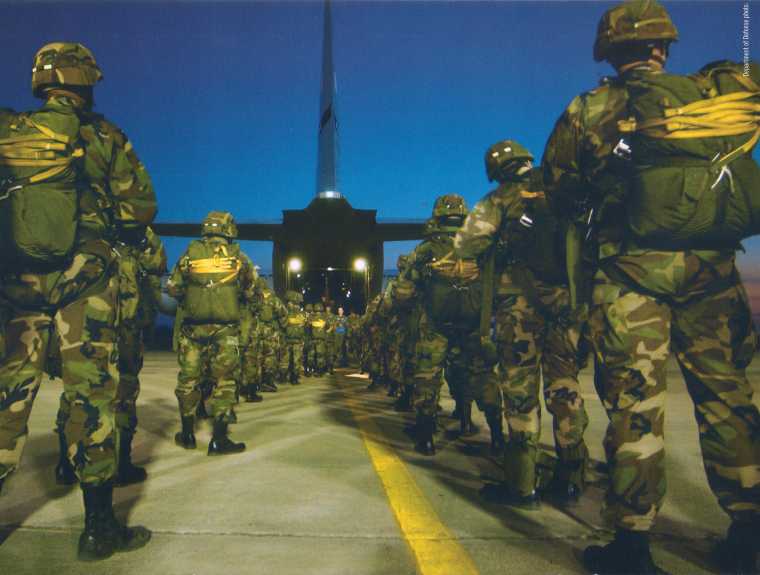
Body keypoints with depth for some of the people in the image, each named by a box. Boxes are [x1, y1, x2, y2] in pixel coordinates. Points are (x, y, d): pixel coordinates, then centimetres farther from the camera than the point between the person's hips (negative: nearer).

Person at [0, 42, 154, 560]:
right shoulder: (99, 135, 0)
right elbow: (142, 204, 0)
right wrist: (125, 232, 20)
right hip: (83, 273, -4)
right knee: (92, 390, -1)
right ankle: (100, 526, 5)